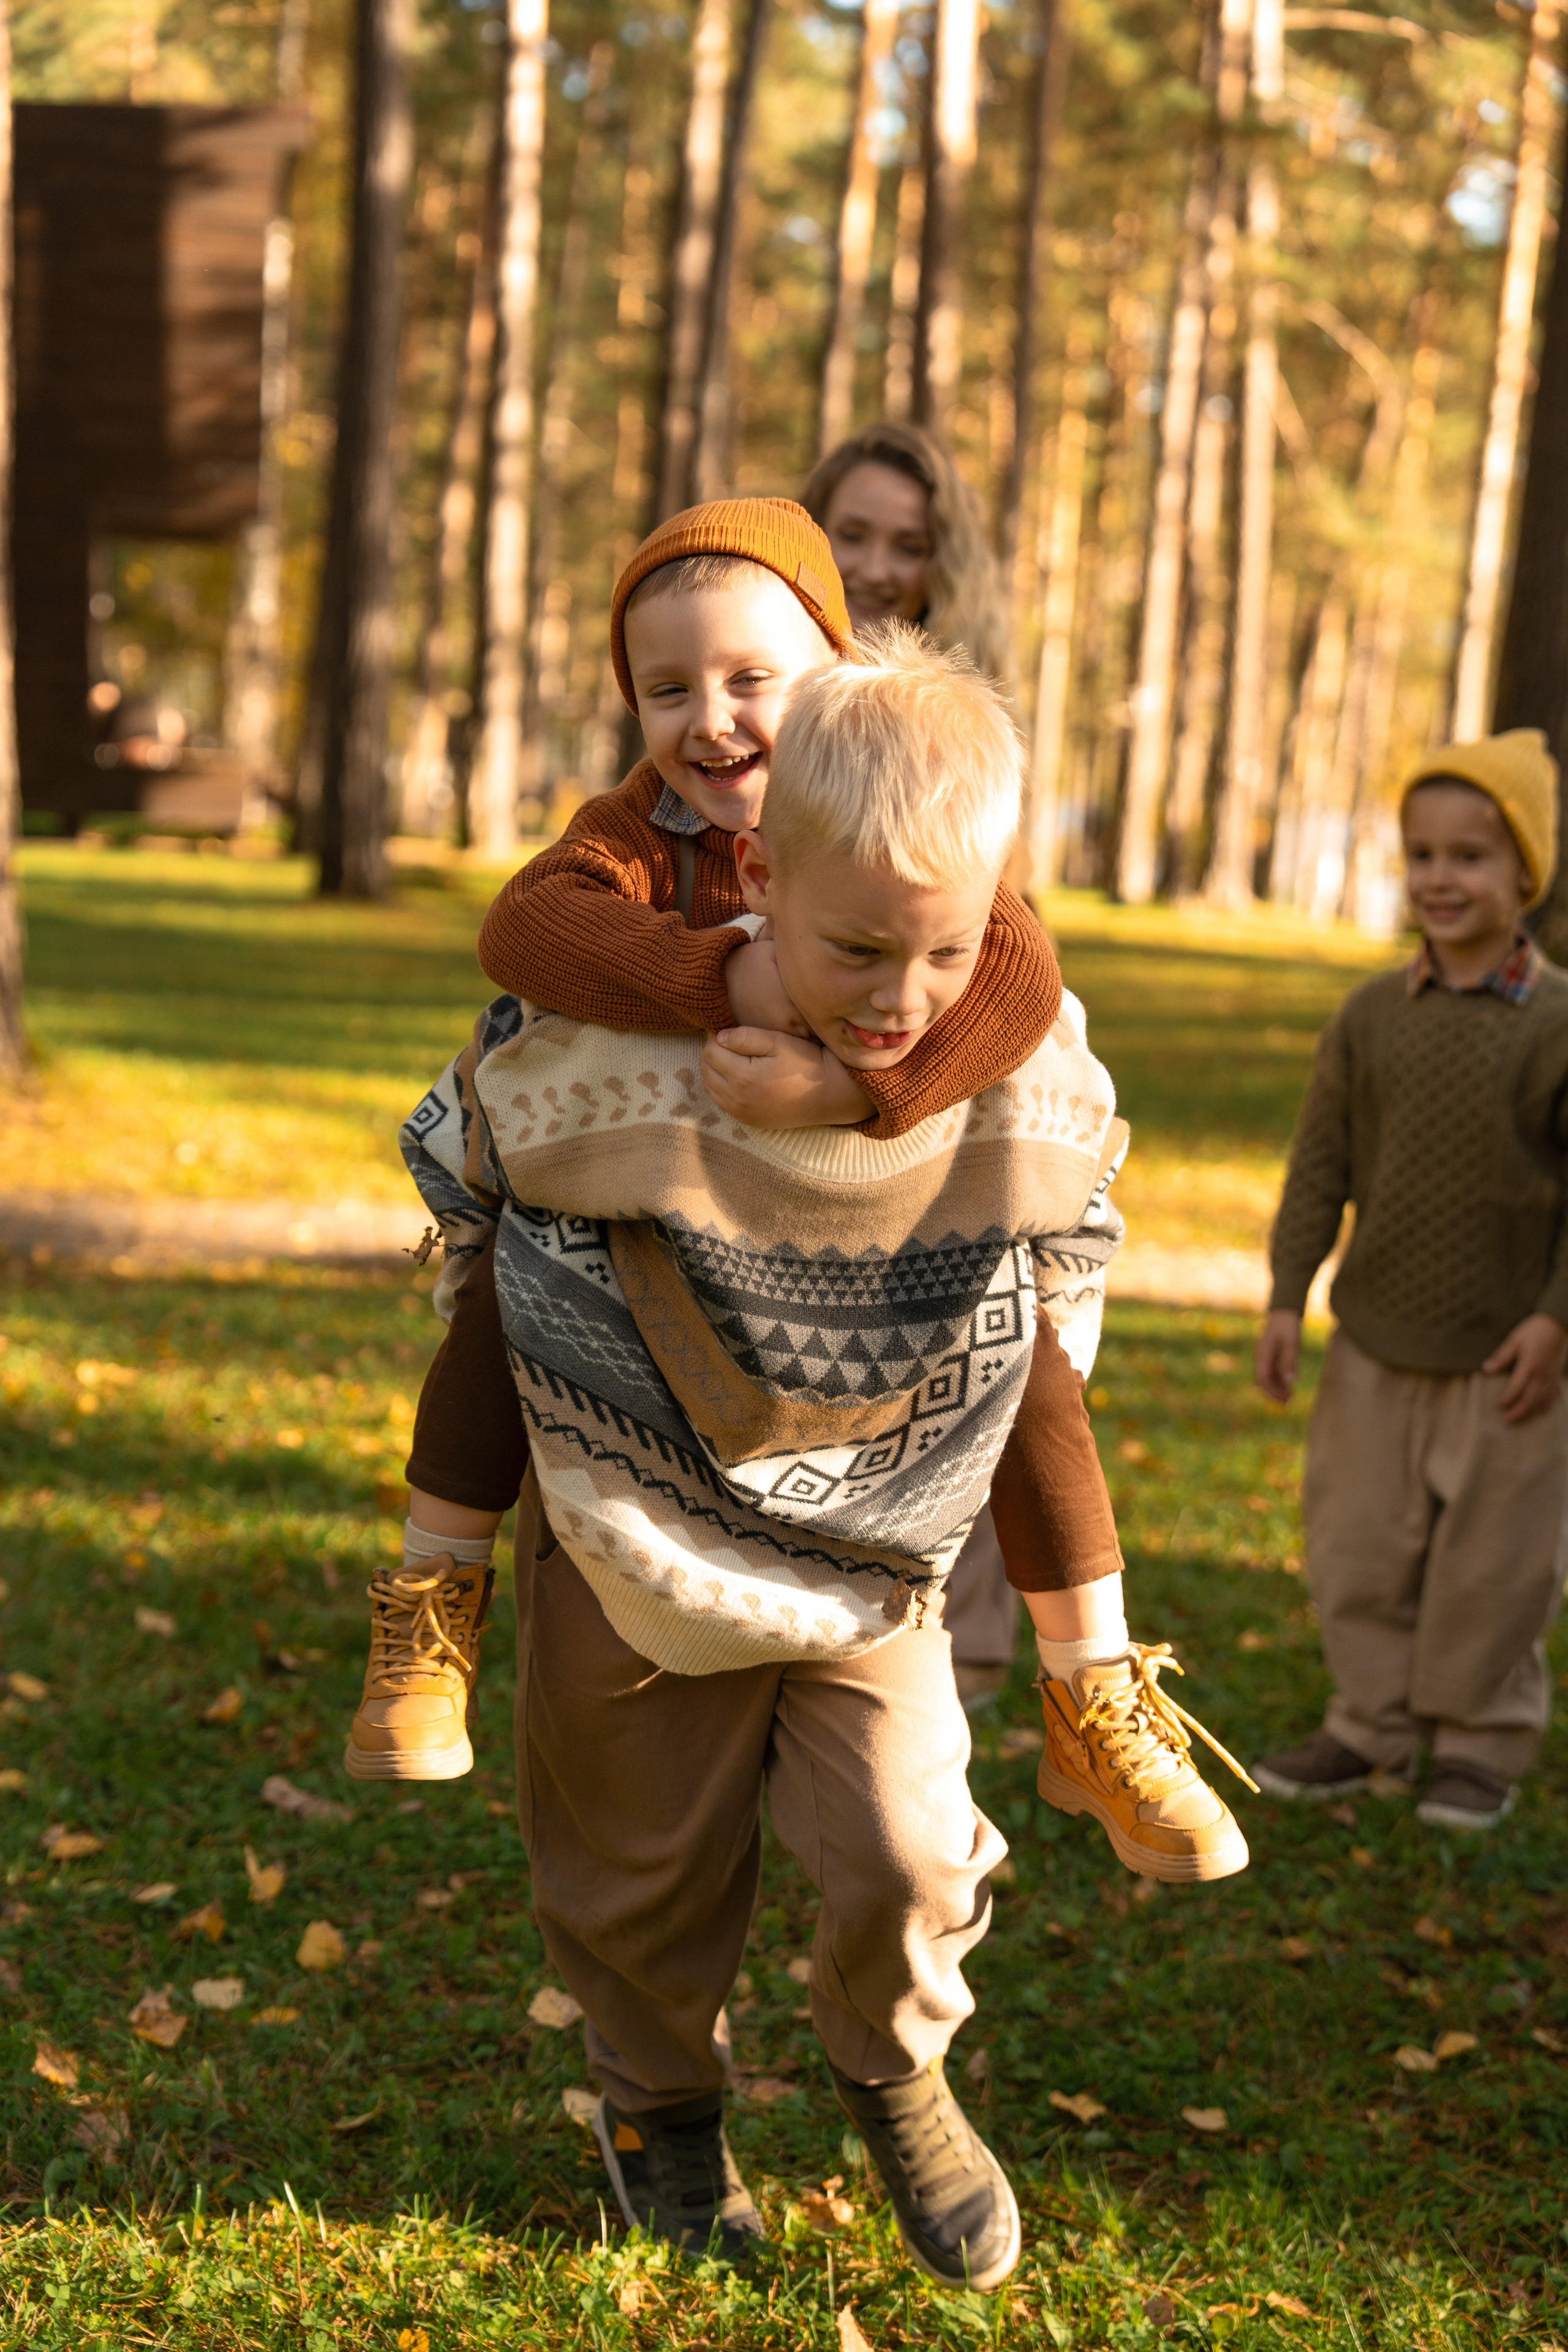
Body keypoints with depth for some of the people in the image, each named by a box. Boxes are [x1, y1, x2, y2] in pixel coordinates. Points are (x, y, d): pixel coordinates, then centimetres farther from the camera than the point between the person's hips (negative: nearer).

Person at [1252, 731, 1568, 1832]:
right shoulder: (1371, 1017, 1)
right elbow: (1323, 1163, 4)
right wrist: (1288, 1298, -1)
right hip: (1375, 1342, 4)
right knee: (1360, 1546, 11)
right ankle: (1373, 1722, 27)